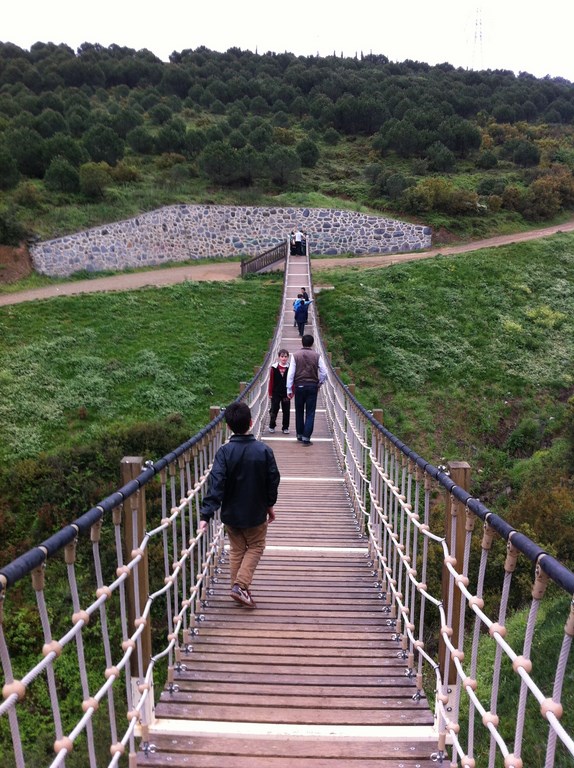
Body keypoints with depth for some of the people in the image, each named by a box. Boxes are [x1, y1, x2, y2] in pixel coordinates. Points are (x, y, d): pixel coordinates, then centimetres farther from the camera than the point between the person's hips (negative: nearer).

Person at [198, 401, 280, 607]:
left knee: (236, 550, 19)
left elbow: (216, 484, -22)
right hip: (256, 513, -1)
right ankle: (240, 585, 4)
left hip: (231, 513, 1)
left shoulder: (224, 452, -15)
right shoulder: (264, 450, -14)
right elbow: (273, 480, -5)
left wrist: (206, 514, -22)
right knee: (255, 547, 17)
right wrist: (270, 505, 10)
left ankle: (239, 587, 27)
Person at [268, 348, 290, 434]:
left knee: (286, 411, 6)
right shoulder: (274, 368, -2)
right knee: (274, 410, 6)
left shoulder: (290, 368, -3)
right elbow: (271, 381, 1)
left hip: (286, 393, 0)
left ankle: (285, 428, 17)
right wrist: (270, 393, 0)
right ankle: (272, 426, 22)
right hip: (276, 393, 0)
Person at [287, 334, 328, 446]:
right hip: (312, 386, -1)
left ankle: (299, 435, 25)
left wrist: (289, 389, 1)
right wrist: (319, 383, 16)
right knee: (310, 413, 3)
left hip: (299, 386, 1)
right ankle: (306, 437, -2)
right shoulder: (317, 356, -2)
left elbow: (291, 373, -5)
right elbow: (324, 372, -1)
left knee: (299, 411, 14)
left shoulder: (295, 355, -3)